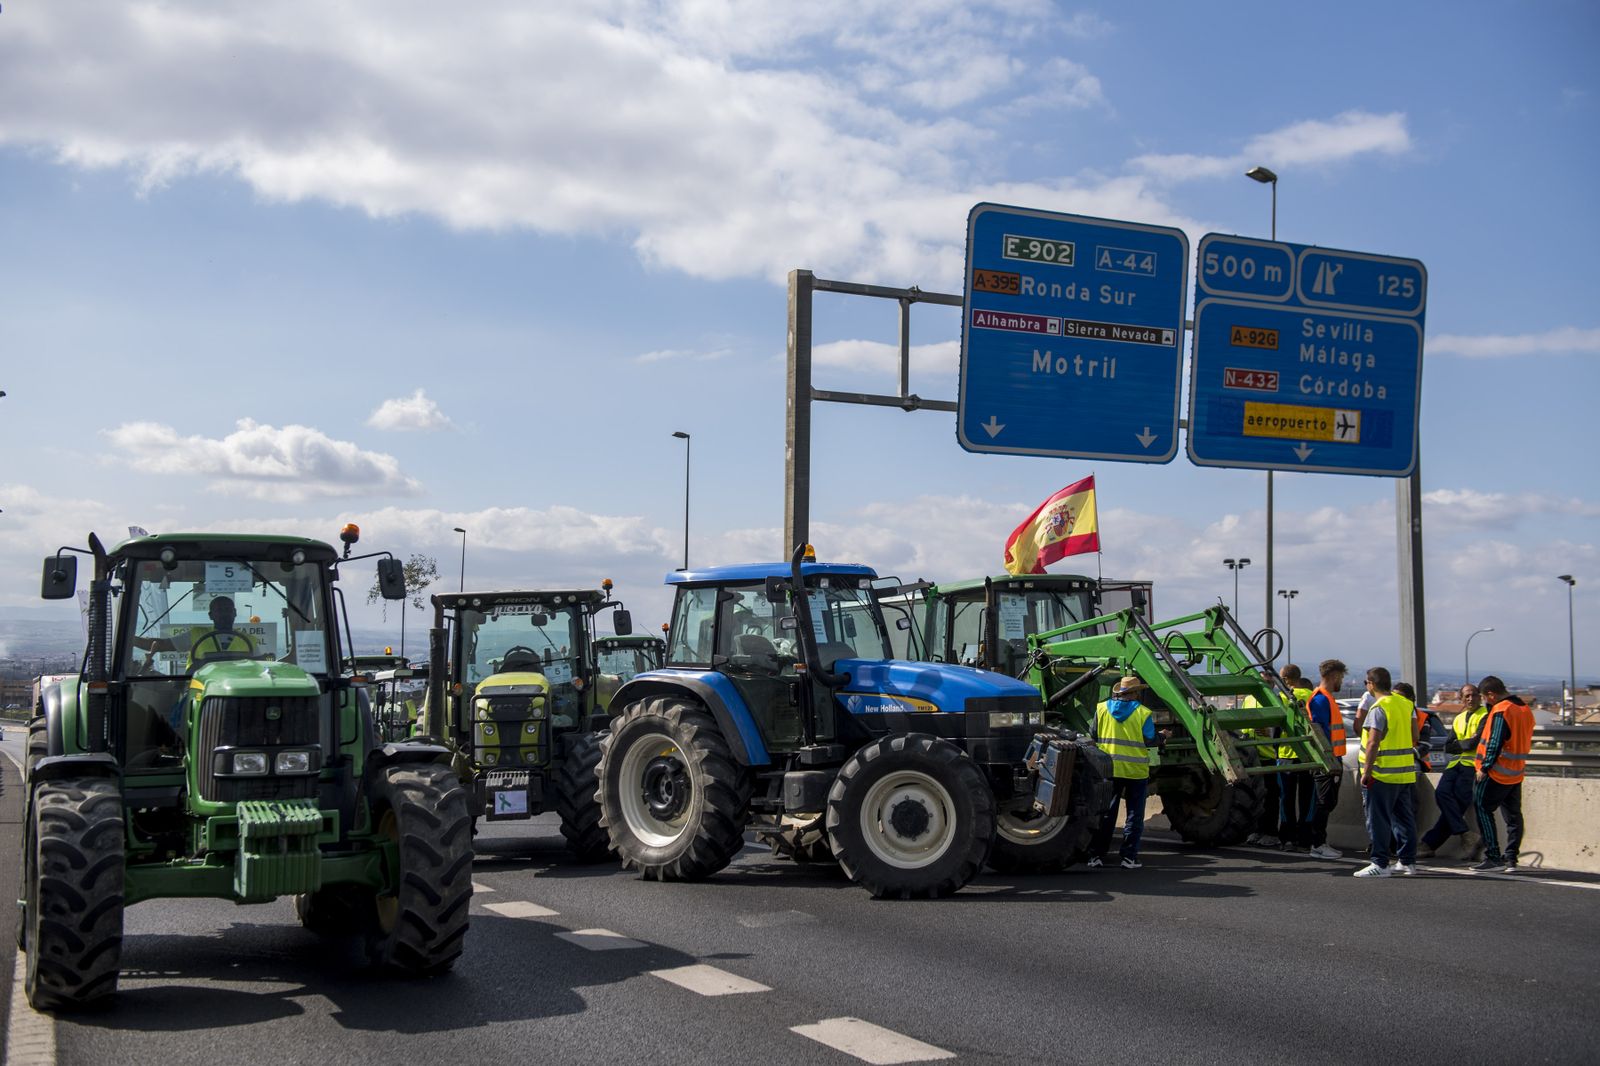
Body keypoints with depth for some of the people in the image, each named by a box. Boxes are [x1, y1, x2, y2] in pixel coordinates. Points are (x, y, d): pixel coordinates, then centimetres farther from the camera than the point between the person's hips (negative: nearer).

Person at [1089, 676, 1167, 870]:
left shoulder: (1101, 709, 0)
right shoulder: (1143, 713, -8)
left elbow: (1093, 736, 5)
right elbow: (1150, 741, -6)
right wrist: (1162, 736, 13)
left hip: (1109, 769, 3)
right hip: (1136, 770, -3)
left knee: (1105, 813, 10)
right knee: (1134, 814, 8)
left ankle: (1096, 854, 9)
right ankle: (1129, 856, 5)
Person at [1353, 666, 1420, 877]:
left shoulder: (1379, 708, -14)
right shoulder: (1407, 704, 10)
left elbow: (1373, 743, -19)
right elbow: (1415, 738, 15)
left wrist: (1366, 771, -16)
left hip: (1383, 773, -8)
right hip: (1405, 772, 8)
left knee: (1378, 820, -3)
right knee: (1404, 818, 14)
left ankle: (1380, 864, -4)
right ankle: (1407, 861, 18)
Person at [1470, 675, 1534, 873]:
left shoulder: (1500, 711, -16)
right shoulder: (1526, 710, 11)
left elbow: (1495, 743, -20)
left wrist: (1484, 768, -15)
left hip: (1496, 774, -8)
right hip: (1516, 774, 8)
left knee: (1483, 810, -1)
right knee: (1513, 816, 11)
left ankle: (1493, 857, -4)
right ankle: (1511, 859, 11)